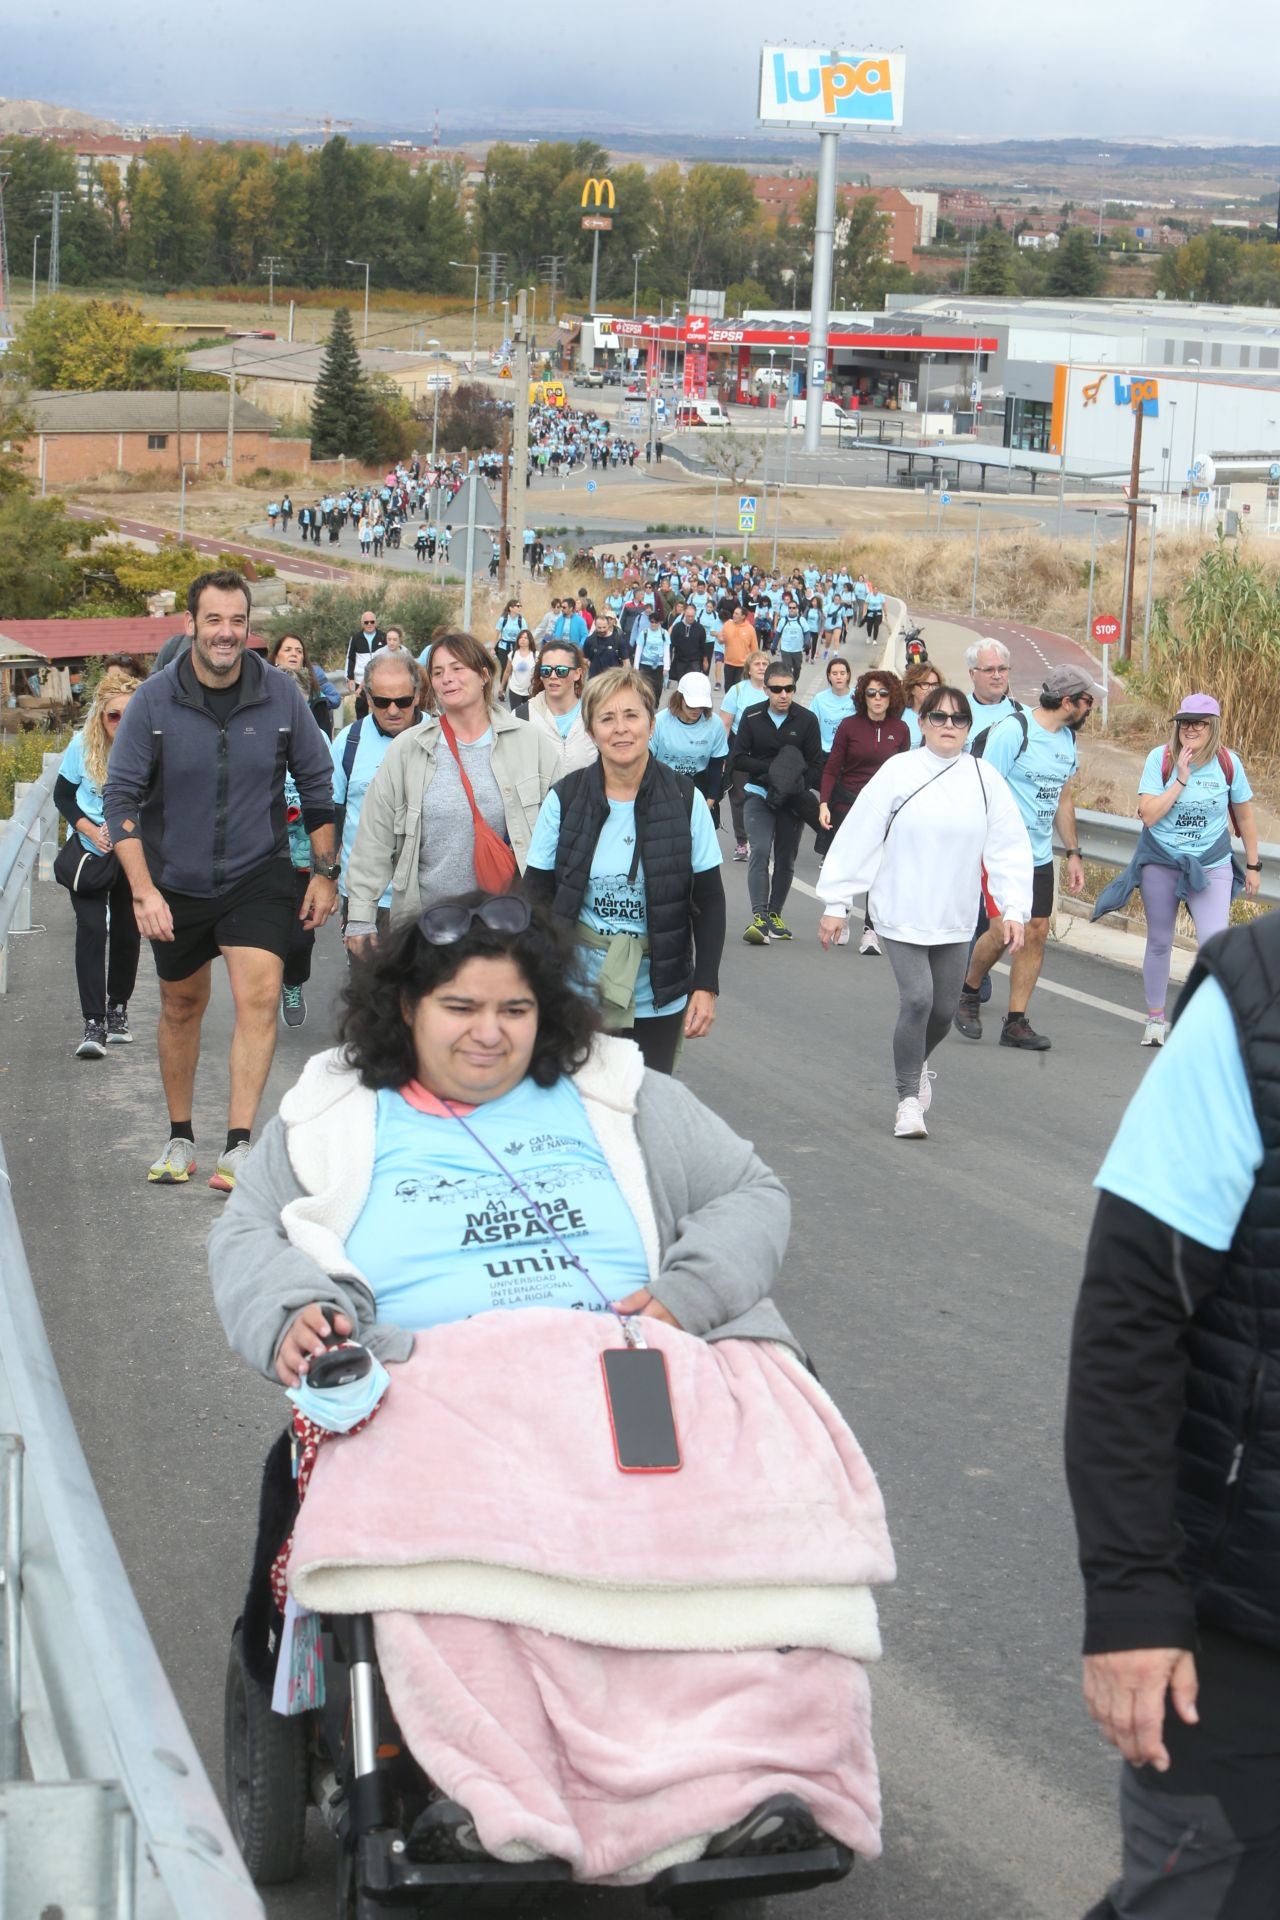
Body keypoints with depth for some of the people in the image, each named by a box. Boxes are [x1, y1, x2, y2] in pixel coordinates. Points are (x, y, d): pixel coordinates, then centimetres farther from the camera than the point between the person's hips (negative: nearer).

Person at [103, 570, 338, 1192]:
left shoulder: (281, 695, -8)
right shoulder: (154, 700, -11)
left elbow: (317, 784, 4)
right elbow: (121, 796, -9)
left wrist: (324, 871, 3)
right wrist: (142, 889, -17)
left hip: (258, 876, -1)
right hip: (177, 882, 1)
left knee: (258, 998, -17)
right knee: (182, 1007, 15)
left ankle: (238, 1145, -17)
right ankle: (180, 1137, 31)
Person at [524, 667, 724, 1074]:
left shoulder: (685, 799, -5)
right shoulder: (564, 799, -4)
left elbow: (709, 899, 0)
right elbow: (537, 895, 0)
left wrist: (706, 986, -5)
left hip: (657, 994, 0)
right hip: (579, 985, 0)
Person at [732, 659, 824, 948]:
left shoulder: (806, 720, -1)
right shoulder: (752, 717, -1)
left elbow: (815, 766, 1)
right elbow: (738, 760, -1)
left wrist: (796, 787, -15)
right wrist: (770, 768, -14)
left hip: (792, 800, 1)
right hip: (758, 794, -1)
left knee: (786, 858, 7)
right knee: (760, 851, -17)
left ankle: (775, 914, 21)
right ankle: (759, 917, -22)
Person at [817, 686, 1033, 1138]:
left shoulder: (985, 780, 0)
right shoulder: (898, 772, -7)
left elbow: (1009, 847, 2)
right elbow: (858, 837, -4)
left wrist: (1014, 909, -7)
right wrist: (835, 903, -4)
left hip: (954, 919, 3)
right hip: (901, 914, -3)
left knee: (943, 1009, 9)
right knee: (917, 1000, -15)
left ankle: (917, 1063, 42)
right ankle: (908, 1098, 0)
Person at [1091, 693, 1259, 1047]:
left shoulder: (1228, 763, -8)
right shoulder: (1160, 759, -11)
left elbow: (1244, 815, 5)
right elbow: (1149, 815, -17)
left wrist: (1253, 865, 9)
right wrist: (1181, 779, -23)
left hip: (1211, 865, 0)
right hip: (1160, 862, 0)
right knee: (1159, 942, 13)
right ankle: (1155, 1018, 29)